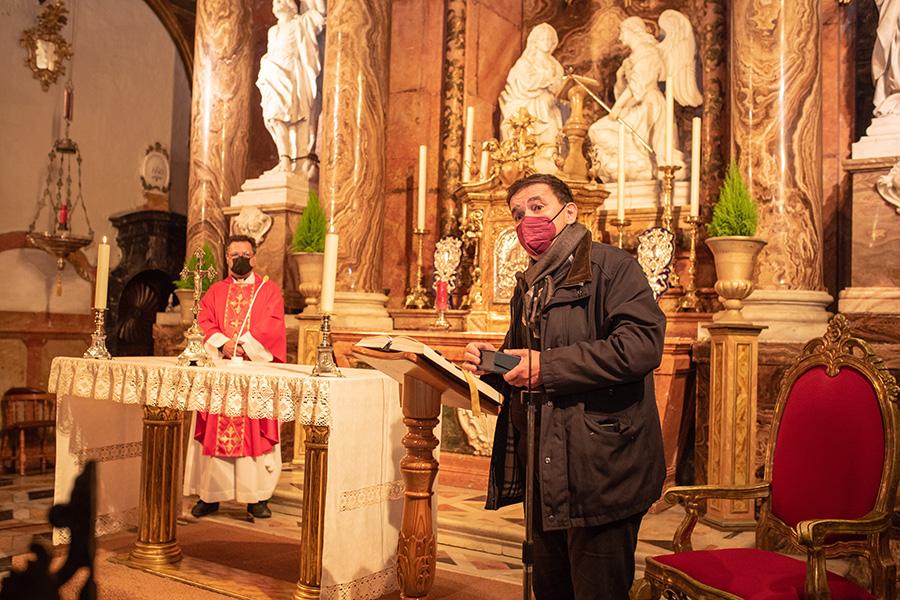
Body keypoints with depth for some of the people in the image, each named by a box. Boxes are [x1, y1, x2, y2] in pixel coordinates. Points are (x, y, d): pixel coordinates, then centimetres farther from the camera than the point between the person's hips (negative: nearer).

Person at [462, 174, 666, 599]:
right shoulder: (528, 287, 18)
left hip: (599, 469, -8)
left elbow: (642, 345, -23)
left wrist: (546, 366, -21)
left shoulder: (610, 265, -7)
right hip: (544, 475, 8)